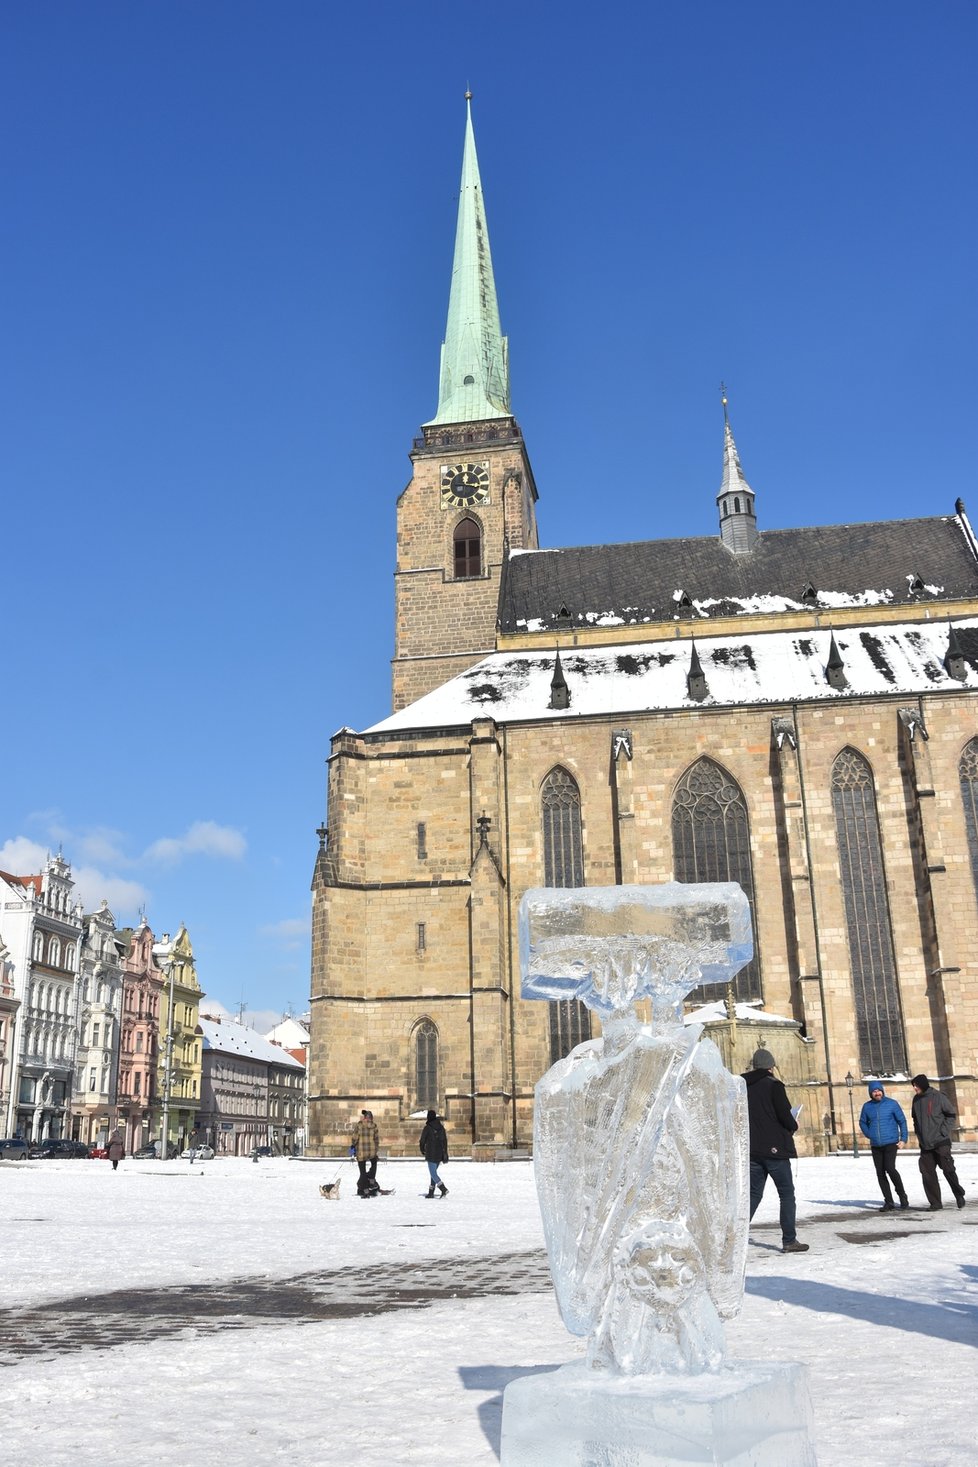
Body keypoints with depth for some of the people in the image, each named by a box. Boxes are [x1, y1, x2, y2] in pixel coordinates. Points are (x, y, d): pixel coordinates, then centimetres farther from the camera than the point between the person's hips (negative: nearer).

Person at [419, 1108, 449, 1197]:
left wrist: (422, 1151, 14)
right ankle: (431, 1192, 18)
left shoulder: (427, 1128, -10)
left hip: (431, 1154, -6)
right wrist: (445, 1155, 15)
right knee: (434, 1172, 16)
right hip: (440, 1154, 6)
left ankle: (444, 1189, -20)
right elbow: (445, 1141, 10)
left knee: (433, 1173, -5)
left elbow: (422, 1141, -4)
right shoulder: (441, 1127, 7)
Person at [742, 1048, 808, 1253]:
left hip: (752, 1150, 5)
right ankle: (789, 1241, 5)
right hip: (775, 1149, -5)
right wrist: (794, 1126, 7)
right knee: (787, 1194, 6)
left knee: (754, 1194, 11)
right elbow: (785, 1116, -13)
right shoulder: (774, 1085, -10)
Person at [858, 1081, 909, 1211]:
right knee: (880, 1173, 4)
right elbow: (862, 1122, 19)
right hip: (875, 1146, 4)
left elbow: (902, 1121, 1)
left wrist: (903, 1139, -5)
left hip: (891, 1143, -4)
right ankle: (888, 1202, 12)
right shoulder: (867, 1106, 6)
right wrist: (870, 1135, 7)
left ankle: (902, 1196, 2)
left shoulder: (892, 1104, -2)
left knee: (890, 1168, -18)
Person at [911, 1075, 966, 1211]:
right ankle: (935, 1203, 8)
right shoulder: (916, 1099, 9)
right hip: (925, 1143, 5)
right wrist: (918, 1132, 9)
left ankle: (959, 1194, 23)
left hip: (941, 1141, -5)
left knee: (948, 1170, 0)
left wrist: (944, 1130, -11)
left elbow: (951, 1114, -4)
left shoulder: (938, 1097, -8)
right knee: (927, 1173, 0)